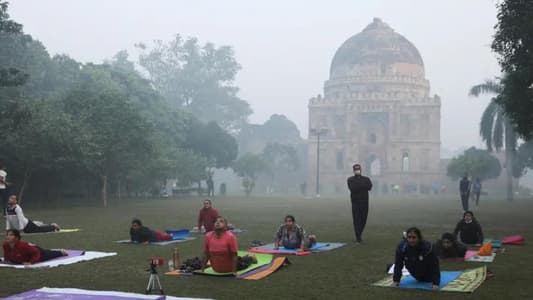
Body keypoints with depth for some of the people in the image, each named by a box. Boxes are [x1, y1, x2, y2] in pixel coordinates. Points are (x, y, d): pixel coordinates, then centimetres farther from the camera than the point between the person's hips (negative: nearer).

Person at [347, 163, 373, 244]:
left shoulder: (366, 179, 12)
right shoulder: (350, 180, 5)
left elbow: (369, 187, -8)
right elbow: (352, 188, -14)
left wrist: (358, 185, -9)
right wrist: (363, 186, -9)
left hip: (364, 203, 2)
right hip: (355, 203, -2)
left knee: (363, 220, 6)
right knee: (356, 220, -5)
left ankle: (359, 234, 30)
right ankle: (358, 238, 0)